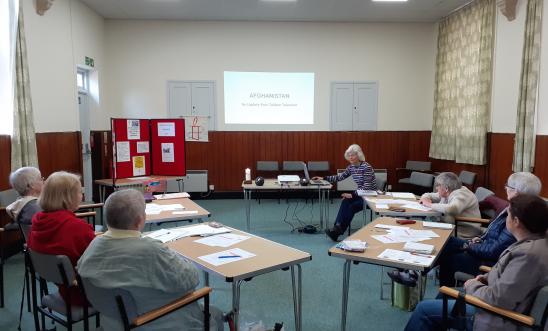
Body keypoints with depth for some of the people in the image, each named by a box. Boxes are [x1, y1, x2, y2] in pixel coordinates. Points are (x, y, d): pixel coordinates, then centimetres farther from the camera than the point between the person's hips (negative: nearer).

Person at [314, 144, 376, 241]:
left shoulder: (366, 167, -19)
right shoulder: (351, 167, 4)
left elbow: (366, 187, -23)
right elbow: (340, 177, 12)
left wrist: (353, 195, -29)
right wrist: (324, 178, 4)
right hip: (359, 194, 6)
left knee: (351, 207, -28)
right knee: (345, 202, -24)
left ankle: (337, 231, -22)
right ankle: (337, 228, -31)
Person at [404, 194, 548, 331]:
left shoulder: (528, 254, -31)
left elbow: (498, 299, -29)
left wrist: (472, 285, -12)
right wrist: (487, 277, 3)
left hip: (496, 319, -10)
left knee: (424, 308, -3)